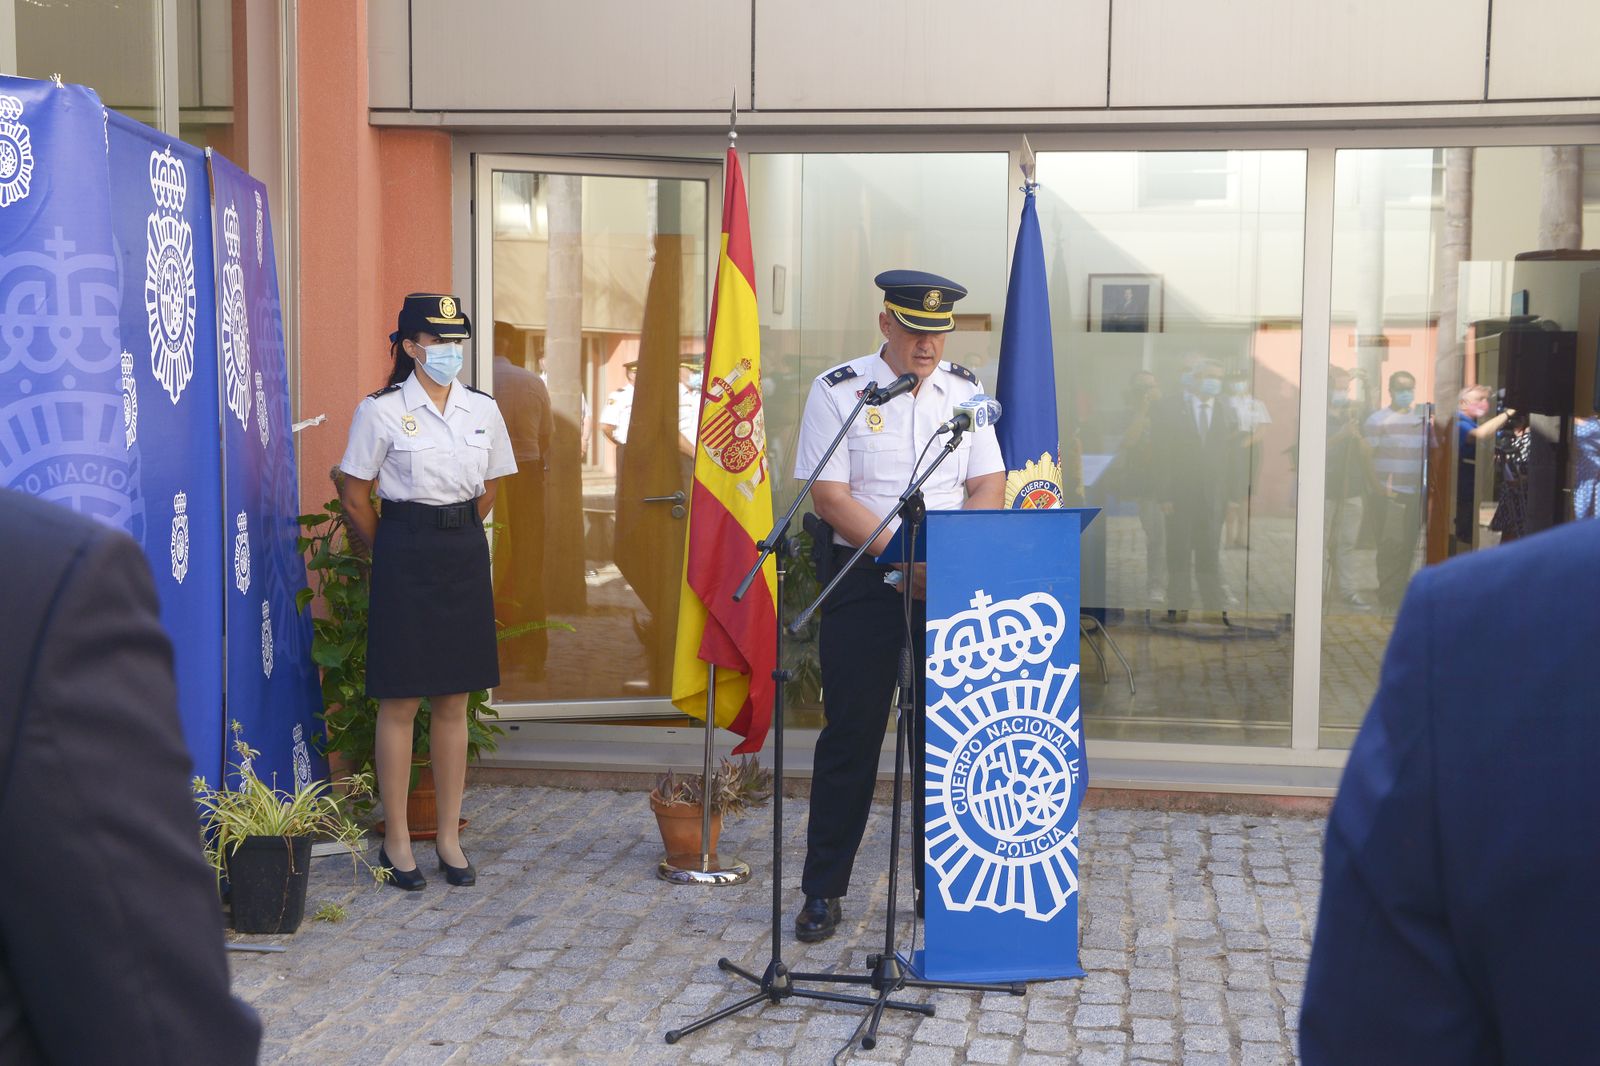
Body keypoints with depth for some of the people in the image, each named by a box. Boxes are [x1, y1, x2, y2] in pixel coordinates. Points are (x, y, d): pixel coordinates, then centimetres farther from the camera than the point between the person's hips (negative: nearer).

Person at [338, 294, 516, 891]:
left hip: (464, 555, 4)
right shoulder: (381, 411, -7)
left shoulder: (483, 410, 7)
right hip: (404, 556, -4)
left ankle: (449, 837, 18)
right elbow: (354, 496, -2)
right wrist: (393, 553, 5)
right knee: (400, 703, 1)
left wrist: (457, 539, 13)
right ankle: (396, 841, 11)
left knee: (453, 704, 9)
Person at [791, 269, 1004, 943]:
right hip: (864, 579, -3)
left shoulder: (965, 389, 9)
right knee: (850, 736, 0)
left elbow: (989, 486, 7)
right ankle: (823, 892, 11)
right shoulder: (838, 390, -3)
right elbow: (829, 496, -9)